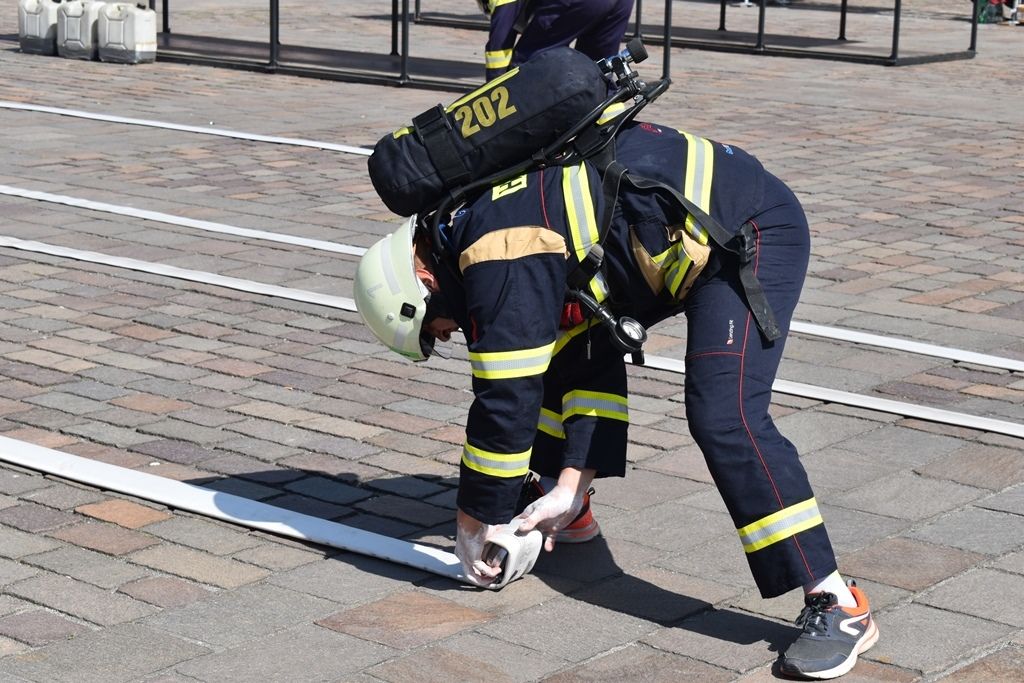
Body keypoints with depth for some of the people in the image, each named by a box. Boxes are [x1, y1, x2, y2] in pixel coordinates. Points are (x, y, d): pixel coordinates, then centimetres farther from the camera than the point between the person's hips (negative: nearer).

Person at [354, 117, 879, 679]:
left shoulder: (501, 258, -19)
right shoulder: (499, 219, 10)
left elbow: (506, 400, -15)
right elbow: (592, 359, 11)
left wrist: (475, 522, -3)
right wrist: (569, 485, 7)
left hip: (751, 233, -11)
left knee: (723, 418, -22)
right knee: (564, 344, 16)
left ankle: (837, 605, -18)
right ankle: (567, 508, 32)